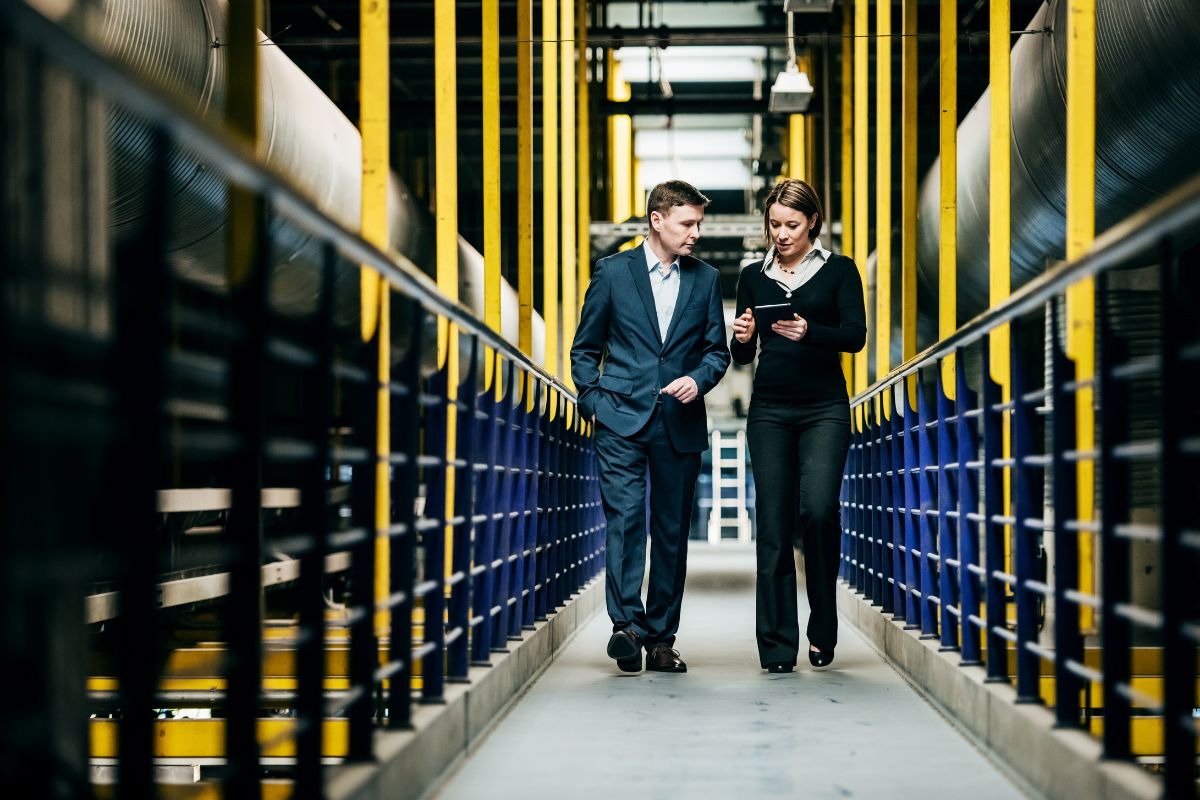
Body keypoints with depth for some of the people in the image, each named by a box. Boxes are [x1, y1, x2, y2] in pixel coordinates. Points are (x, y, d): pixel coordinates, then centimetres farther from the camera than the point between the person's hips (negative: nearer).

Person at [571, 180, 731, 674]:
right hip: (622, 420, -2)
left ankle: (661, 637, 10)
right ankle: (626, 623, -17)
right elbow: (585, 347, 9)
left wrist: (698, 379, -7)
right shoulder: (613, 272, 3)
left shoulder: (705, 279, 10)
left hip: (681, 424, 3)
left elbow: (717, 350, 13)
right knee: (625, 517, -15)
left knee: (672, 530, 4)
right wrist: (593, 401, 0)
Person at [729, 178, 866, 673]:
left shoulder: (838, 270, 5)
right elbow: (742, 356, 11)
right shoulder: (753, 277, 12)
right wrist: (742, 339, -12)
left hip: (824, 409, -2)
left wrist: (809, 332, -25)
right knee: (773, 526, -3)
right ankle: (777, 647, 2)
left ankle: (822, 628, -1)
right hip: (769, 411, 2)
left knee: (818, 510, -20)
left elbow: (855, 335, -7)